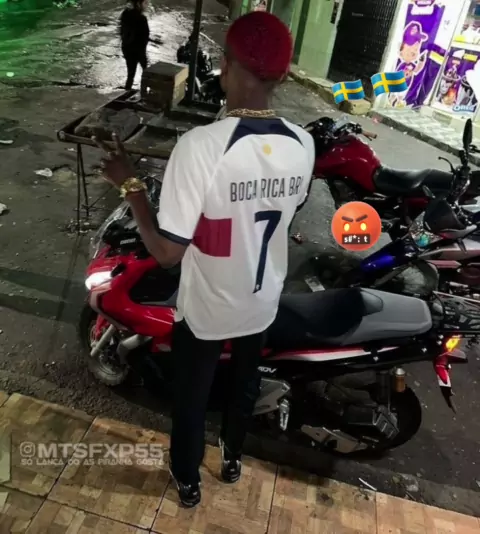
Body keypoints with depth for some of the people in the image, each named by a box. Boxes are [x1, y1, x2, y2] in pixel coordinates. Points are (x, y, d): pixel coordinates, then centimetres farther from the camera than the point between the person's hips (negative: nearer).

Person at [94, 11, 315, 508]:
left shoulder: (201, 144, -30)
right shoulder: (303, 144, -12)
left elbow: (167, 252, -26)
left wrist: (129, 182, -15)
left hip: (206, 308, -4)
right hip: (262, 303, 5)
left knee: (191, 396, 23)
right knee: (245, 384, 30)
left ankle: (187, 479, 49)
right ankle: (233, 457, 57)